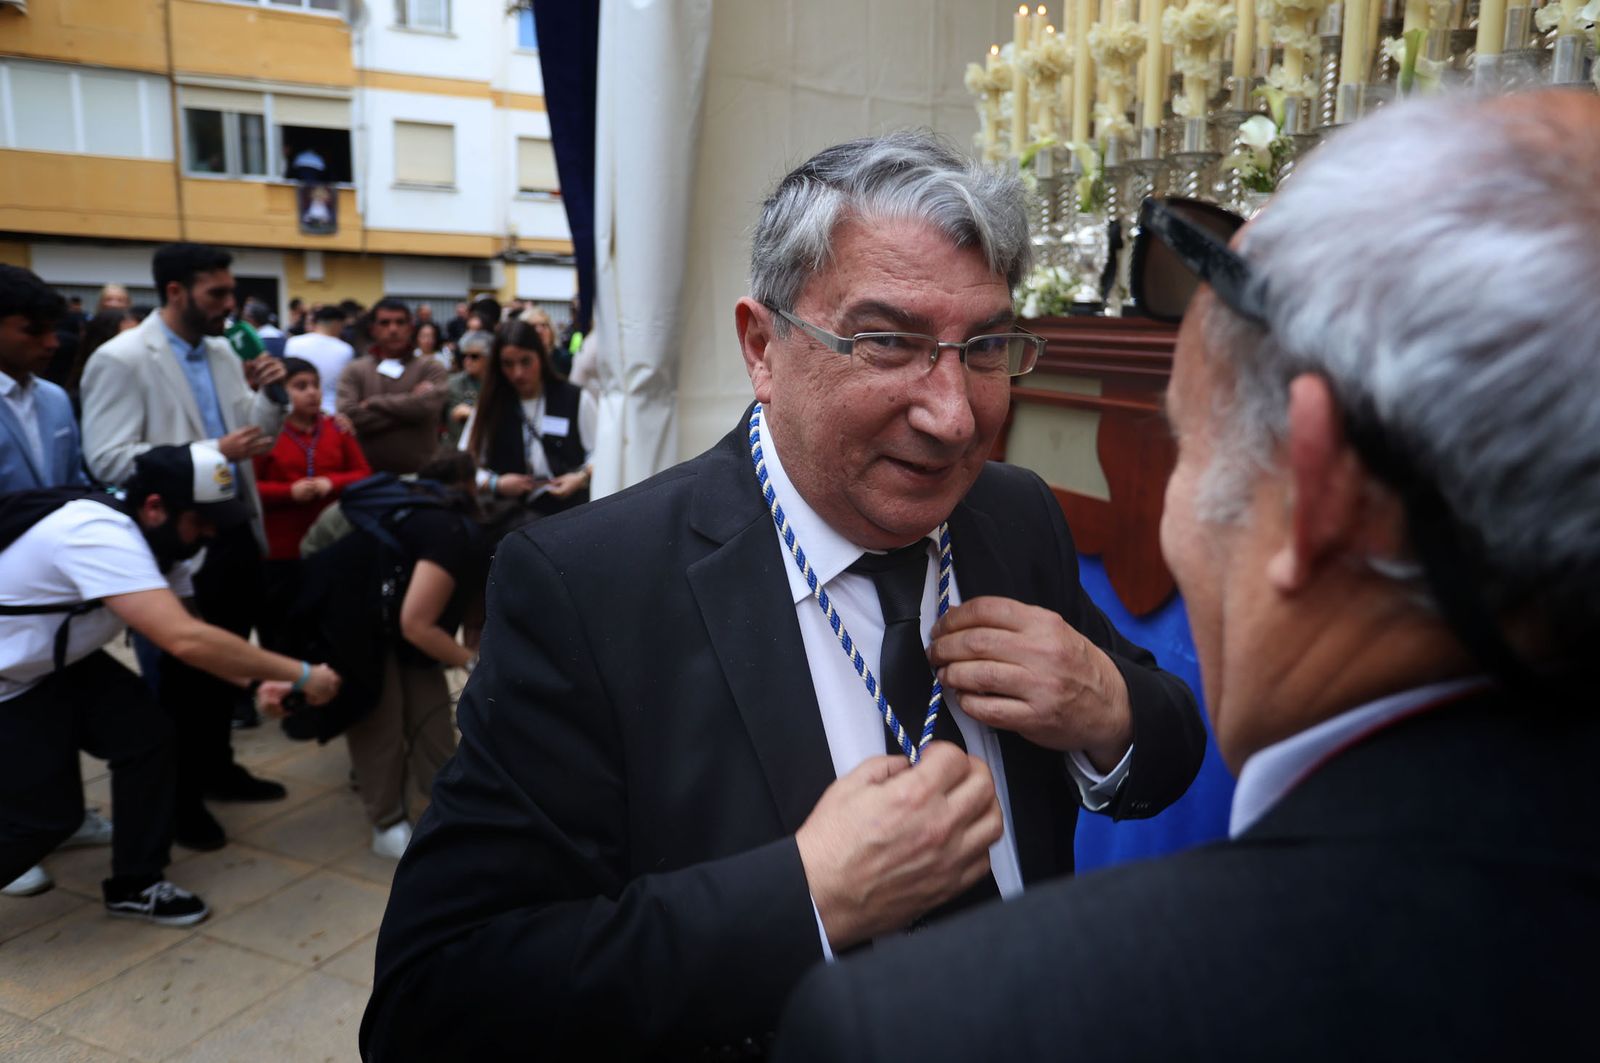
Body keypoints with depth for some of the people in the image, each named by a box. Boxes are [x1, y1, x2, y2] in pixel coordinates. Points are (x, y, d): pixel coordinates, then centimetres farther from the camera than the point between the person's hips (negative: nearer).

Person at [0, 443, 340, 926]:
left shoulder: (148, 536, -7)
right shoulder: (102, 535, -36)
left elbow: (182, 631, -2)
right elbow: (185, 640, -45)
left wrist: (262, 682, -16)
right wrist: (301, 674, -38)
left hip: (54, 661, 8)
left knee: (147, 738, -6)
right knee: (46, 813, -5)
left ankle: (136, 885, 9)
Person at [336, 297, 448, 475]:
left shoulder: (431, 368, 5)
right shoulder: (355, 370, 6)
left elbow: (426, 405, -15)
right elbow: (349, 416, -10)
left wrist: (373, 403, -5)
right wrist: (408, 405, -11)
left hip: (421, 473, 0)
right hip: (369, 473, 1)